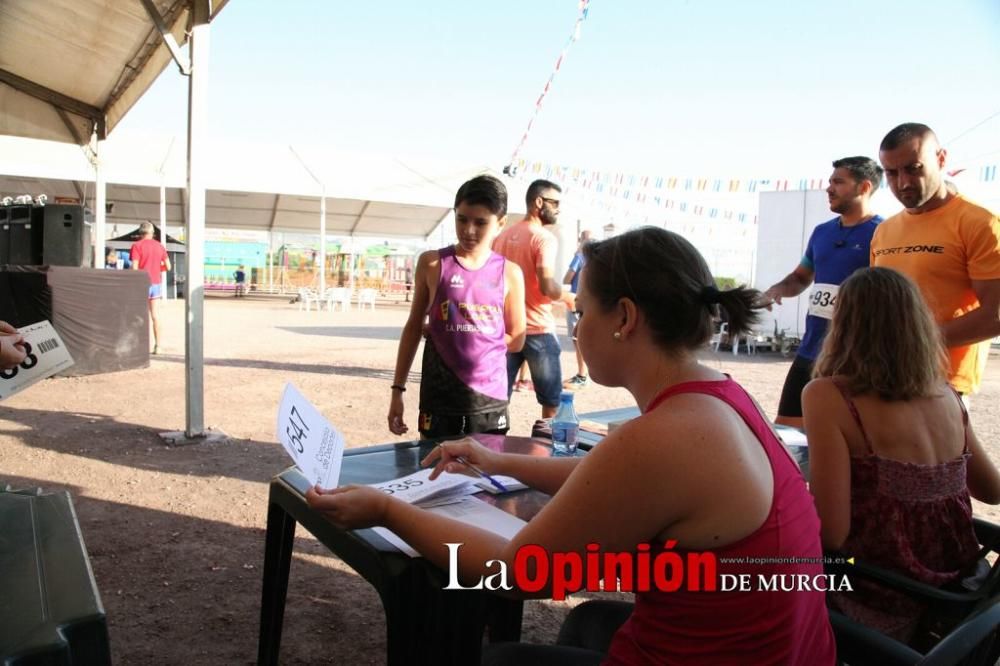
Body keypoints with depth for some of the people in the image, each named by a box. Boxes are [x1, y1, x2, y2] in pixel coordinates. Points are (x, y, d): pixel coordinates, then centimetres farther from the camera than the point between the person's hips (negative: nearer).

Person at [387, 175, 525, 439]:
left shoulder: (509, 273, 1)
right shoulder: (432, 263, 0)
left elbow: (516, 340, 6)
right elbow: (414, 327, 6)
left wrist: (444, 333, -1)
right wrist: (397, 389, 4)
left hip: (490, 399, 1)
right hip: (439, 397, -1)